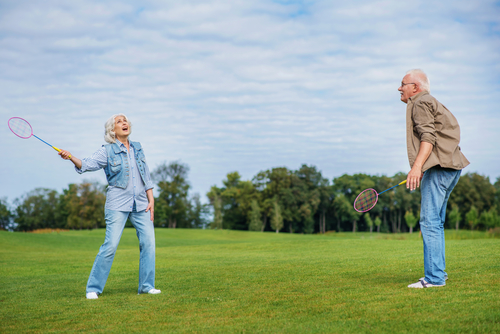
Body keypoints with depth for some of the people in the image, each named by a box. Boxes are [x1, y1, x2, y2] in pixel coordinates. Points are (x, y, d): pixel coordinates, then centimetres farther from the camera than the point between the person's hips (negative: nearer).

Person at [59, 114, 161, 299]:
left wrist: (151, 200, 8)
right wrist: (70, 157, -33)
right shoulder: (107, 151, 0)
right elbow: (87, 164, -14)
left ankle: (146, 286, 14)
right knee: (110, 245, -11)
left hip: (141, 204, 5)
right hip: (118, 204, -5)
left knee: (148, 242, 1)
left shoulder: (137, 148, 14)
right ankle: (93, 288, -2)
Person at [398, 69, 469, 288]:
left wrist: (417, 166, -28)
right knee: (435, 223, 13)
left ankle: (434, 278, -14)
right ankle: (437, 273, 16)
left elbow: (428, 137, -17)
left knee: (430, 222, -12)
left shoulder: (420, 104, -4)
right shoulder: (431, 103, 26)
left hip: (438, 169, -10)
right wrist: (422, 170, 30)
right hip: (451, 167, 10)